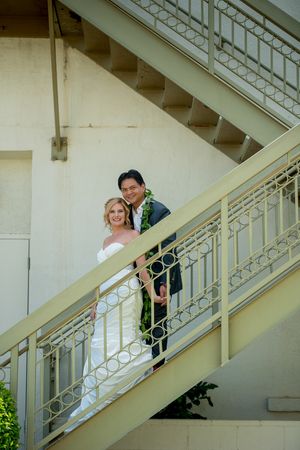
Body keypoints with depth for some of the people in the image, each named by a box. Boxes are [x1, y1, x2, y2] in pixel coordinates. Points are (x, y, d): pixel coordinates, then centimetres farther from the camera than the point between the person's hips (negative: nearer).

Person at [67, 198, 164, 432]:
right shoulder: (107, 240, 22)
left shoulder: (132, 235, 1)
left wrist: (152, 294, -15)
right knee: (103, 344, 3)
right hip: (107, 296, 7)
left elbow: (142, 267, -7)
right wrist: (97, 303, 22)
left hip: (125, 292, -7)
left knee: (119, 340, -10)